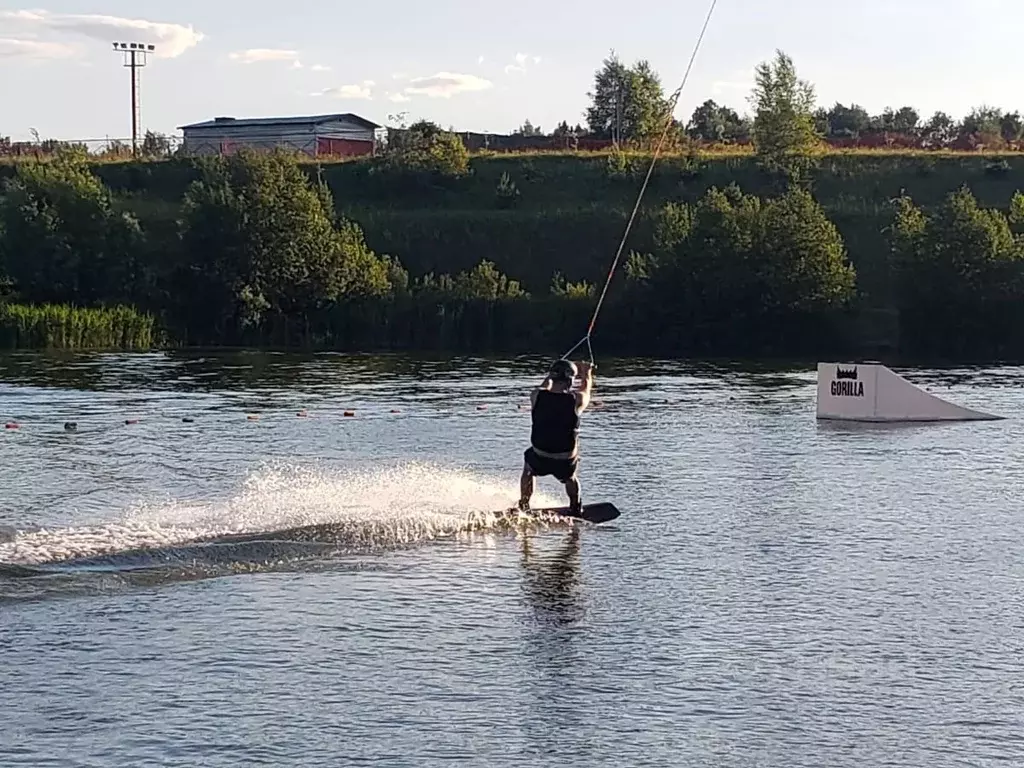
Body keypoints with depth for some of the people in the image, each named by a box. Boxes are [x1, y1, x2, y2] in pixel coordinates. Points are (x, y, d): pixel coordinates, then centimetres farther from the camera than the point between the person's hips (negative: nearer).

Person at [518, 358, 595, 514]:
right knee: (570, 477, 35)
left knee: (528, 467, 36)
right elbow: (586, 389, 12)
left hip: (539, 459, 1)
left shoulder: (537, 396, -10)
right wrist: (587, 372, 35)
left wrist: (551, 376, 38)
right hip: (566, 463, -1)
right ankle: (575, 507, 47)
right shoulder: (576, 399, -13)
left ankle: (523, 506, 37)